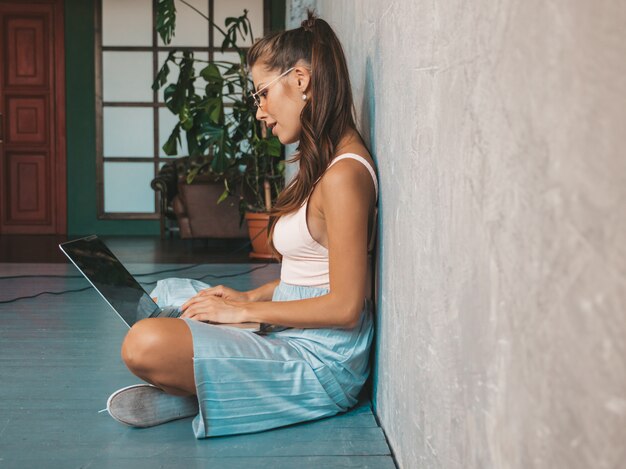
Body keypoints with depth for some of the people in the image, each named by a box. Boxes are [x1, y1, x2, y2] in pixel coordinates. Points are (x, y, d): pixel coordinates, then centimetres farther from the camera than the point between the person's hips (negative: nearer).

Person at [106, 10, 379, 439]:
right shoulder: (323, 163, 12)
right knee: (168, 293, 25)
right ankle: (194, 388, 1)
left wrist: (245, 310, -14)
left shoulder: (344, 174, -20)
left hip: (321, 358, -11)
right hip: (298, 337, 11)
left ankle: (197, 397, 0)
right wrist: (249, 296, 6)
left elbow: (345, 306, -22)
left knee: (145, 345, -29)